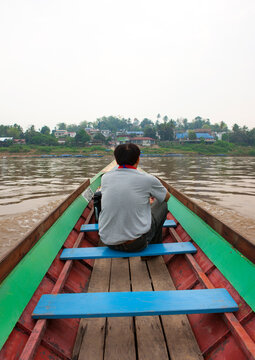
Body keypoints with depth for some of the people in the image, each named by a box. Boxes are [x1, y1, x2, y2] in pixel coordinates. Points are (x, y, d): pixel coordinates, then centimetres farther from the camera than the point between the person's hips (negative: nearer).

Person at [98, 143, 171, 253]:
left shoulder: (105, 177, 0)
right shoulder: (148, 179, -11)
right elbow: (167, 197, 10)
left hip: (108, 241, 4)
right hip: (137, 243, -4)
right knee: (162, 204, 17)